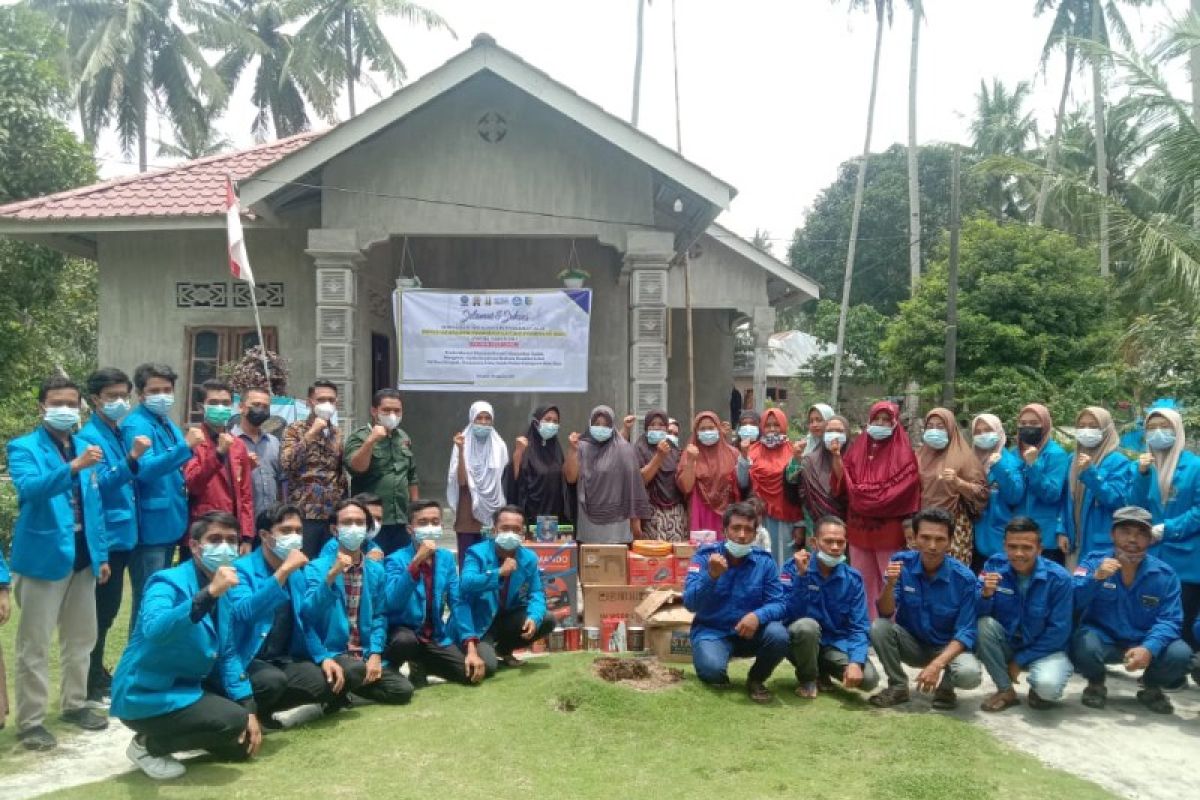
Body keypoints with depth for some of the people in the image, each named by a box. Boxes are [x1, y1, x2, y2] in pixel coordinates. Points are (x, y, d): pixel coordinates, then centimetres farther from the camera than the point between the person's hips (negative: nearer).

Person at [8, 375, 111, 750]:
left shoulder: (85, 447, 11)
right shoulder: (23, 448, -5)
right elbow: (29, 488, -25)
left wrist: (101, 553, 12)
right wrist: (73, 467, -39)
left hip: (81, 557, 6)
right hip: (42, 557, -6)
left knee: (81, 638, 15)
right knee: (34, 646, 1)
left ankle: (75, 704, 30)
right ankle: (30, 721, 9)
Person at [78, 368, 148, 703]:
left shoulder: (118, 433, 12)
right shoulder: (89, 436, -13)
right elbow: (99, 484, -24)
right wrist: (131, 458, -34)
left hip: (122, 534, 9)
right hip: (103, 537, -9)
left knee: (109, 609, 17)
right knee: (99, 611, -2)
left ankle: (99, 674, 29)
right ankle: (91, 685, 7)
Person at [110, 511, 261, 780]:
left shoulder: (222, 593, 4)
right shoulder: (168, 582, -20)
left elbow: (227, 655, 9)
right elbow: (154, 629, -42)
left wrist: (248, 708, 1)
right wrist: (208, 594, -49)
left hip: (187, 687, 8)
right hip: (146, 696, -8)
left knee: (241, 747, 10)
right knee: (233, 721, -24)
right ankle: (149, 745, -4)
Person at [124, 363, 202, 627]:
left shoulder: (169, 425, 14)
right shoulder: (136, 425, -12)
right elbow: (144, 469, -28)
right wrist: (185, 446, -34)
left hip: (170, 523, 9)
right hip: (150, 526, -9)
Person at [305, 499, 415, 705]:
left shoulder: (377, 570, 8)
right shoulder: (318, 568, -5)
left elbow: (380, 616, 5)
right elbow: (310, 614, -18)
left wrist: (375, 654, -8)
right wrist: (331, 576, -29)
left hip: (367, 654, 5)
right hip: (333, 653, -5)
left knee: (403, 690, -13)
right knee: (355, 670, -35)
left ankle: (345, 686, 8)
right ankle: (333, 694, -2)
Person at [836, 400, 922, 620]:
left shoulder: (902, 452, -2)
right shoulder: (857, 448, 11)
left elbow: (906, 486, -11)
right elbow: (842, 481, 7)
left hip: (888, 527, -4)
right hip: (859, 525, 4)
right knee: (862, 581, 9)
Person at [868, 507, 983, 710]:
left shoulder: (964, 578, -18)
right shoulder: (901, 563, -14)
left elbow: (966, 632, -17)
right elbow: (886, 614, -16)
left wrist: (937, 664, -30)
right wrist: (890, 584, -37)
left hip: (947, 648, -2)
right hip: (911, 643, 2)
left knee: (970, 674, -32)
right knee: (879, 627, -27)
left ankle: (945, 687, 4)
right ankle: (898, 686, -4)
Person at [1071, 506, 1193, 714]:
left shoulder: (1165, 574, -5)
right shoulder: (1094, 561, -9)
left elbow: (1170, 620, -11)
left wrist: (1149, 648, -30)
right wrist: (1095, 578, -36)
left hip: (1143, 643, 2)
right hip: (1102, 639, -2)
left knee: (1180, 654, -26)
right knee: (1084, 647, -34)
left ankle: (1152, 687, 10)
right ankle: (1096, 683, 3)